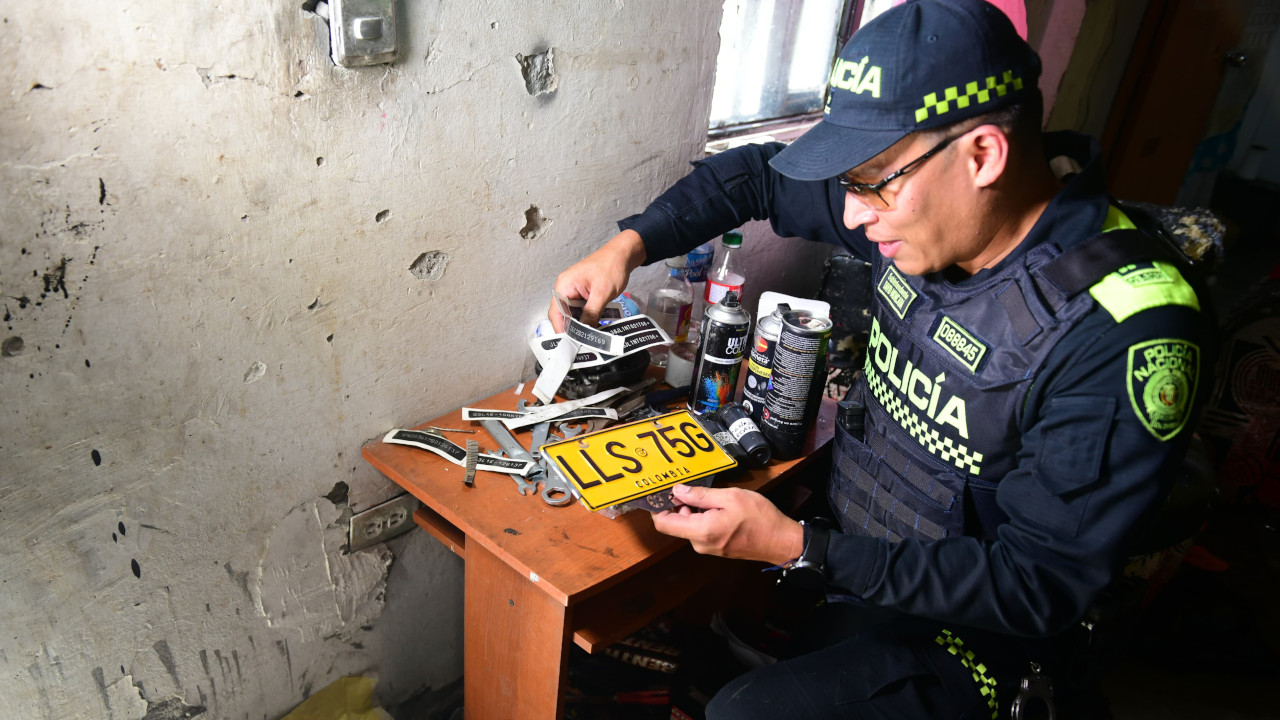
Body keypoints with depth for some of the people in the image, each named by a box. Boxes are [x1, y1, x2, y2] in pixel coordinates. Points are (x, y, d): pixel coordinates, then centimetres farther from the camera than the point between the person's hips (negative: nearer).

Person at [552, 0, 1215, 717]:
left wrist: (797, 548, -30)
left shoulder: (1129, 336, -29)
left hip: (964, 629, -6)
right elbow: (759, 175, 6)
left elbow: (1038, 589, -25)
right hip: (848, 549, 6)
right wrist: (629, 245, -7)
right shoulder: (922, 202, -10)